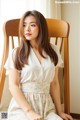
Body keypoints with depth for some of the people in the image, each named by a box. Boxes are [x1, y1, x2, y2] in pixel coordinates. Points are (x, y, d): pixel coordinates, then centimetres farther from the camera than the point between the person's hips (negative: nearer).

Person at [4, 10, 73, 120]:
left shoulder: (52, 51, 9)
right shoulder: (17, 53, 0)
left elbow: (54, 83, 12)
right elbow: (13, 85, -5)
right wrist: (29, 111, -16)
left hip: (46, 107, 3)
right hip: (22, 107, -3)